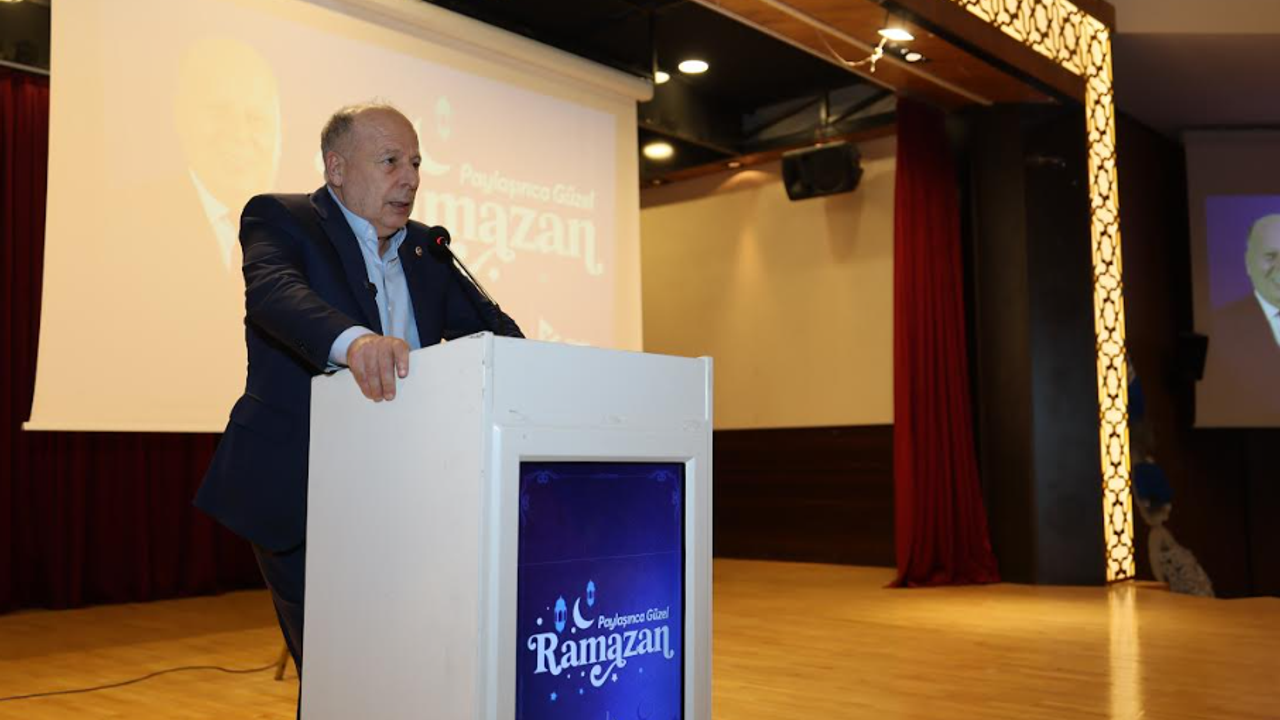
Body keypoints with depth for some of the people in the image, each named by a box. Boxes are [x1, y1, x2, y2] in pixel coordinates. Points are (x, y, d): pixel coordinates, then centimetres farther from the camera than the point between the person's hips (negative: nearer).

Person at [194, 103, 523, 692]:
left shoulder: (425, 249, 16)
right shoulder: (279, 219, -3)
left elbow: (484, 320, 9)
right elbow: (273, 290, -24)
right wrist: (351, 340, -45)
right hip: (300, 499, -5)